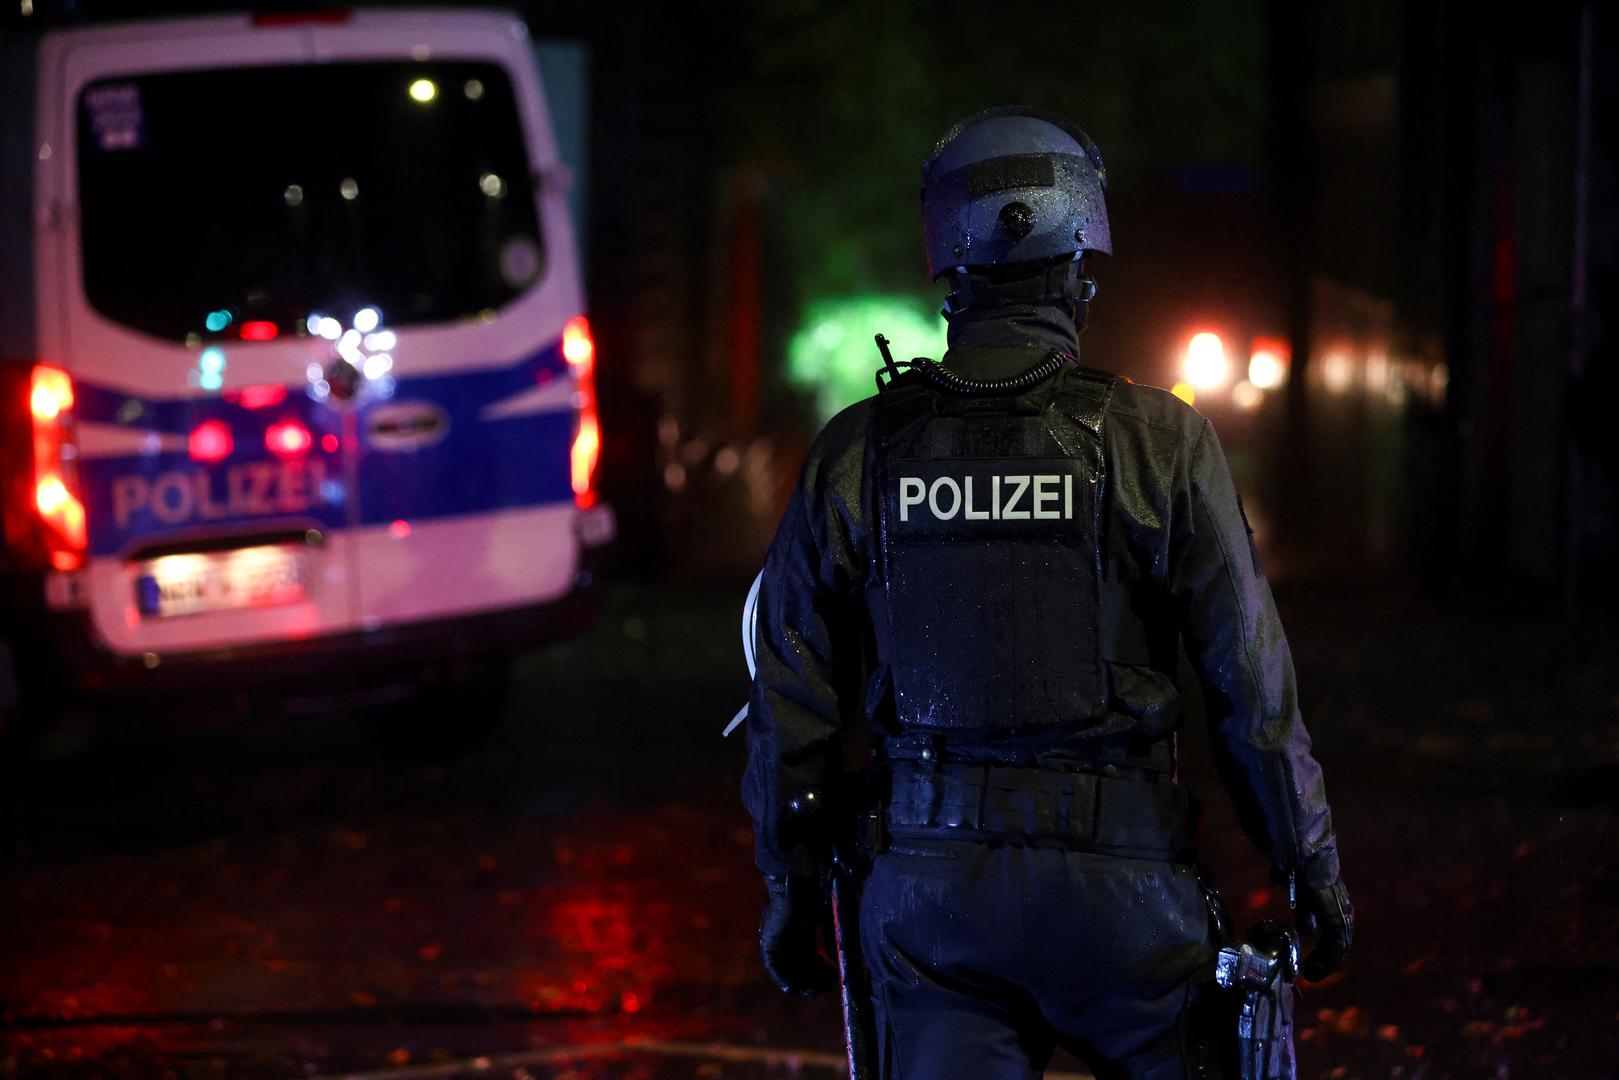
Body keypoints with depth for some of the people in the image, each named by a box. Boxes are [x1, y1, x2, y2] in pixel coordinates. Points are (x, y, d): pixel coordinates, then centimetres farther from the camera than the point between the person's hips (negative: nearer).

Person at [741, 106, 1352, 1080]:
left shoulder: (855, 454, 0)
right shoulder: (1159, 443, -8)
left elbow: (794, 702, 5)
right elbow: (1253, 689, -5)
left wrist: (791, 888, 17)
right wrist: (1316, 871, 6)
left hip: (932, 882, 2)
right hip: (1118, 882, -2)